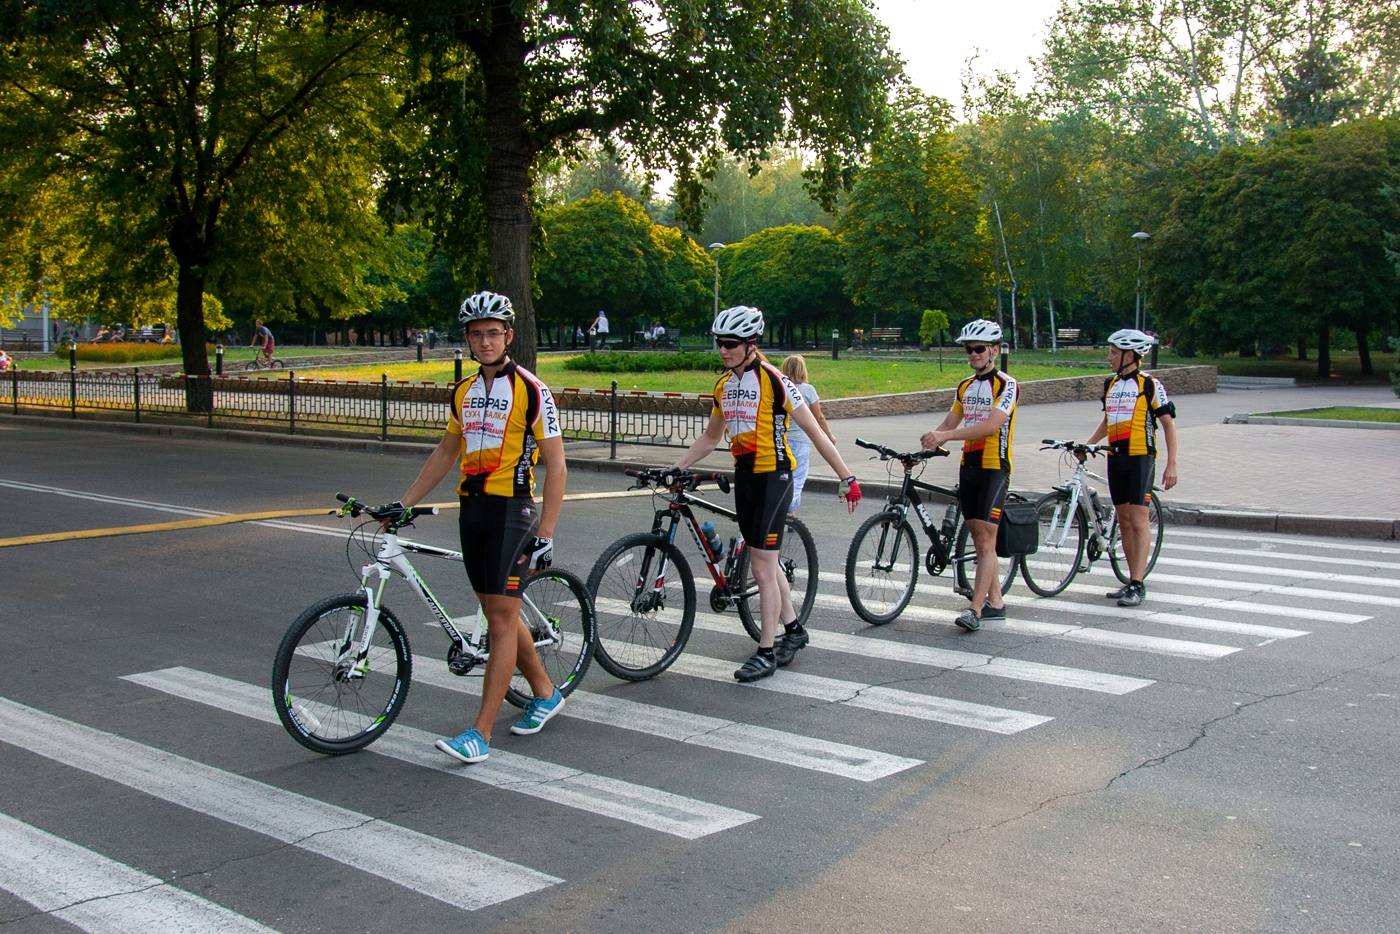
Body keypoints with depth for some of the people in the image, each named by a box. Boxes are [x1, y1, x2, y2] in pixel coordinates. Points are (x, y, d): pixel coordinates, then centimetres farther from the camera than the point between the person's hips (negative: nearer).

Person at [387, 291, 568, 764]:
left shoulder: (531, 391, -9)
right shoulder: (463, 392, 11)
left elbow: (556, 466, -10)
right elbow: (445, 453, 22)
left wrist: (544, 534, -15)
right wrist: (403, 503, 18)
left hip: (511, 510, -7)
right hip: (472, 509, 7)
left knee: (502, 620, -6)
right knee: (502, 613, 14)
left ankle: (480, 733, -5)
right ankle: (545, 693, 33)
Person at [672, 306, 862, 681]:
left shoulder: (773, 380, -14)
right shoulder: (723, 385, 8)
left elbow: (814, 431, -11)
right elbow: (710, 437, 21)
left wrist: (846, 477, -12)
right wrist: (674, 469, 16)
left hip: (773, 477, -7)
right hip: (744, 477, 7)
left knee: (762, 567, -7)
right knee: (764, 562, 15)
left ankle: (766, 652, 2)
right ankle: (793, 629, 32)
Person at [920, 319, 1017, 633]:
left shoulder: (1006, 385, -10)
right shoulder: (965, 387, 14)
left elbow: (991, 425, -23)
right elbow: (949, 424, 13)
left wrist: (945, 436, -31)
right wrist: (923, 448, -3)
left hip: (994, 468, -7)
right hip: (968, 466, 7)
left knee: (986, 540, -11)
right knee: (980, 539, 10)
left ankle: (975, 609, -15)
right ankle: (995, 602, 19)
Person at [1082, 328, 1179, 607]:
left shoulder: (1150, 385, -7)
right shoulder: (1110, 384, 11)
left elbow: (1168, 424, -6)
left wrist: (1171, 464, -10)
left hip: (1140, 458, -6)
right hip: (1116, 458, 7)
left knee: (1138, 521, -10)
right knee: (1124, 521, 9)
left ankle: (1138, 586, -10)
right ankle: (1133, 580, 16)